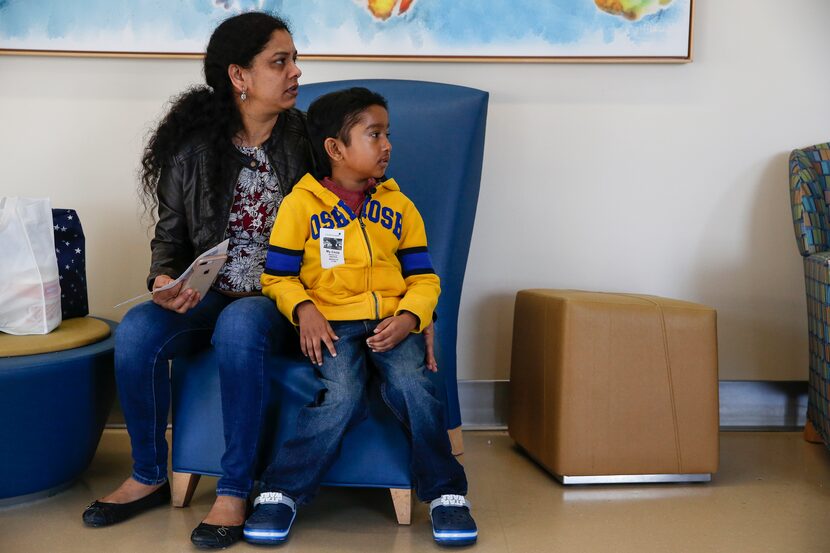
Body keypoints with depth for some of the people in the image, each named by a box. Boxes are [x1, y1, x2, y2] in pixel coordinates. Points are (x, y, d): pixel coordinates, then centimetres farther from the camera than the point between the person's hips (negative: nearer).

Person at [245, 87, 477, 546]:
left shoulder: (398, 205, 12)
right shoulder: (301, 203, 2)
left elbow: (423, 277, 10)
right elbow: (277, 277, 5)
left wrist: (408, 318, -9)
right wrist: (303, 309, -14)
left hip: (392, 322, 2)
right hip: (332, 323, -2)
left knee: (412, 386, -26)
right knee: (342, 396, -29)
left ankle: (446, 492, -8)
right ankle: (281, 492, -11)